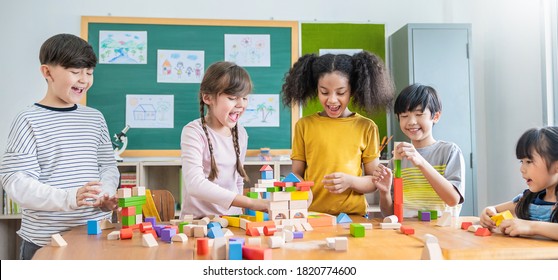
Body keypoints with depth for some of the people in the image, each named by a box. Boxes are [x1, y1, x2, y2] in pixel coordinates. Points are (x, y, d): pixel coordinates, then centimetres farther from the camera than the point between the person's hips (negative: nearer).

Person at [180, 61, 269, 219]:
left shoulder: (241, 133, 5)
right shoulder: (194, 132, -12)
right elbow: (195, 184, -25)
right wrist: (251, 203, -29)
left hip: (232, 219, 5)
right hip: (198, 220, -5)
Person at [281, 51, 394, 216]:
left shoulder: (366, 127, 6)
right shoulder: (304, 126, 8)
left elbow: (375, 180, 8)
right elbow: (296, 173, 11)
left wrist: (350, 181, -11)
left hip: (353, 215, 0)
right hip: (311, 214, 0)